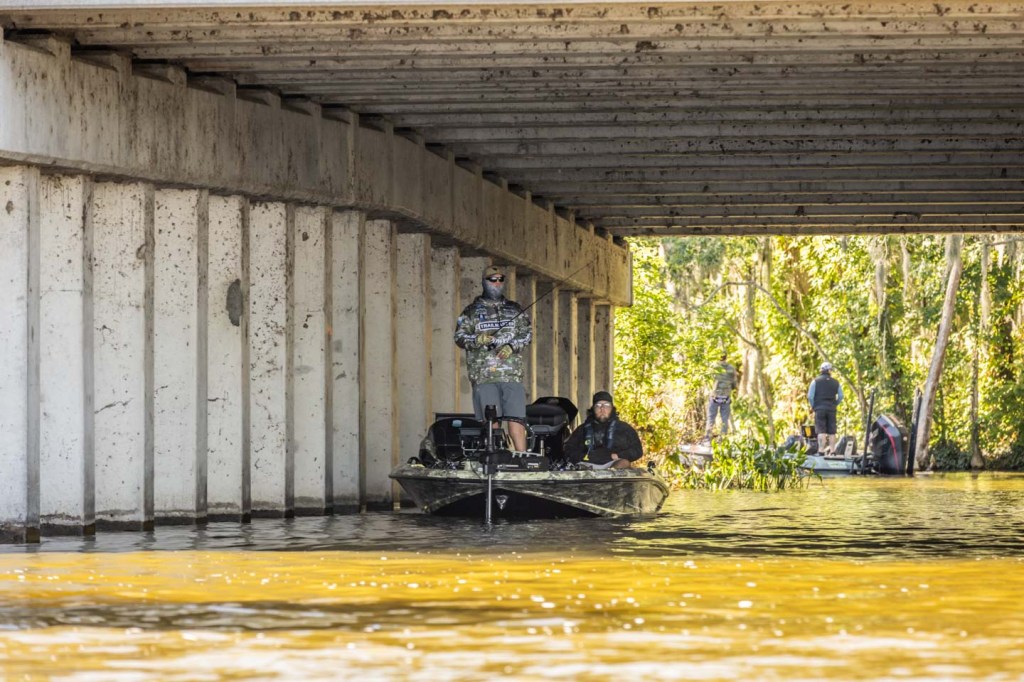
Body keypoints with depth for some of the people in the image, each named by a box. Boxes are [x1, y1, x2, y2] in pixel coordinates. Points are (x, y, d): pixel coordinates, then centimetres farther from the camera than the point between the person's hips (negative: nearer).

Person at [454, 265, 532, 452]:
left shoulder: (514, 310, 16)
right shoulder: (472, 311, 11)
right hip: (483, 373, -1)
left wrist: (512, 346, -6)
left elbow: (527, 334, 12)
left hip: (512, 373, 1)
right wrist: (477, 340, -14)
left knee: (516, 418, -7)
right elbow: (459, 337, 6)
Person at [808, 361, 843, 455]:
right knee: (832, 431, 6)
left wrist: (813, 406, 5)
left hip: (820, 408, -3)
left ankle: (821, 450, -16)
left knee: (821, 431, -8)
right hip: (831, 409, 3)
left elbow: (810, 396, -6)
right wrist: (834, 405, 14)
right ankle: (832, 450, 6)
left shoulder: (816, 381, 0)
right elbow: (840, 397, 5)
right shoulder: (835, 383, 9)